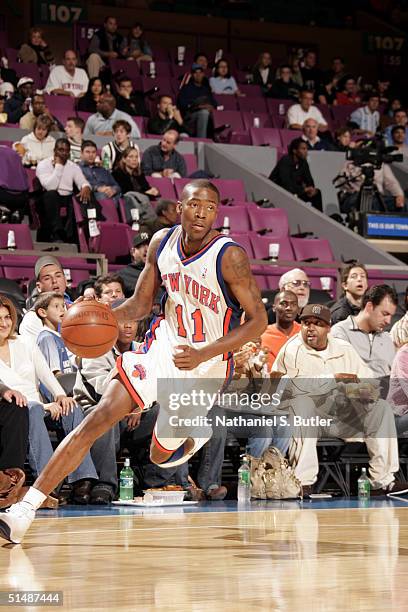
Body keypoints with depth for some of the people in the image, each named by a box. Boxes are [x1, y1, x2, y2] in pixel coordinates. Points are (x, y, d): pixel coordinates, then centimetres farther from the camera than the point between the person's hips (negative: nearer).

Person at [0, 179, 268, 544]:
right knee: (98, 419, -13)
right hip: (163, 346, 3)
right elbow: (140, 305, 5)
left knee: (161, 456, 8)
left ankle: (198, 438, 45)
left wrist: (203, 354, -29)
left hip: (205, 366, -3)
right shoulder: (162, 242, -6)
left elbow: (259, 321, -18)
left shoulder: (230, 256, -21)